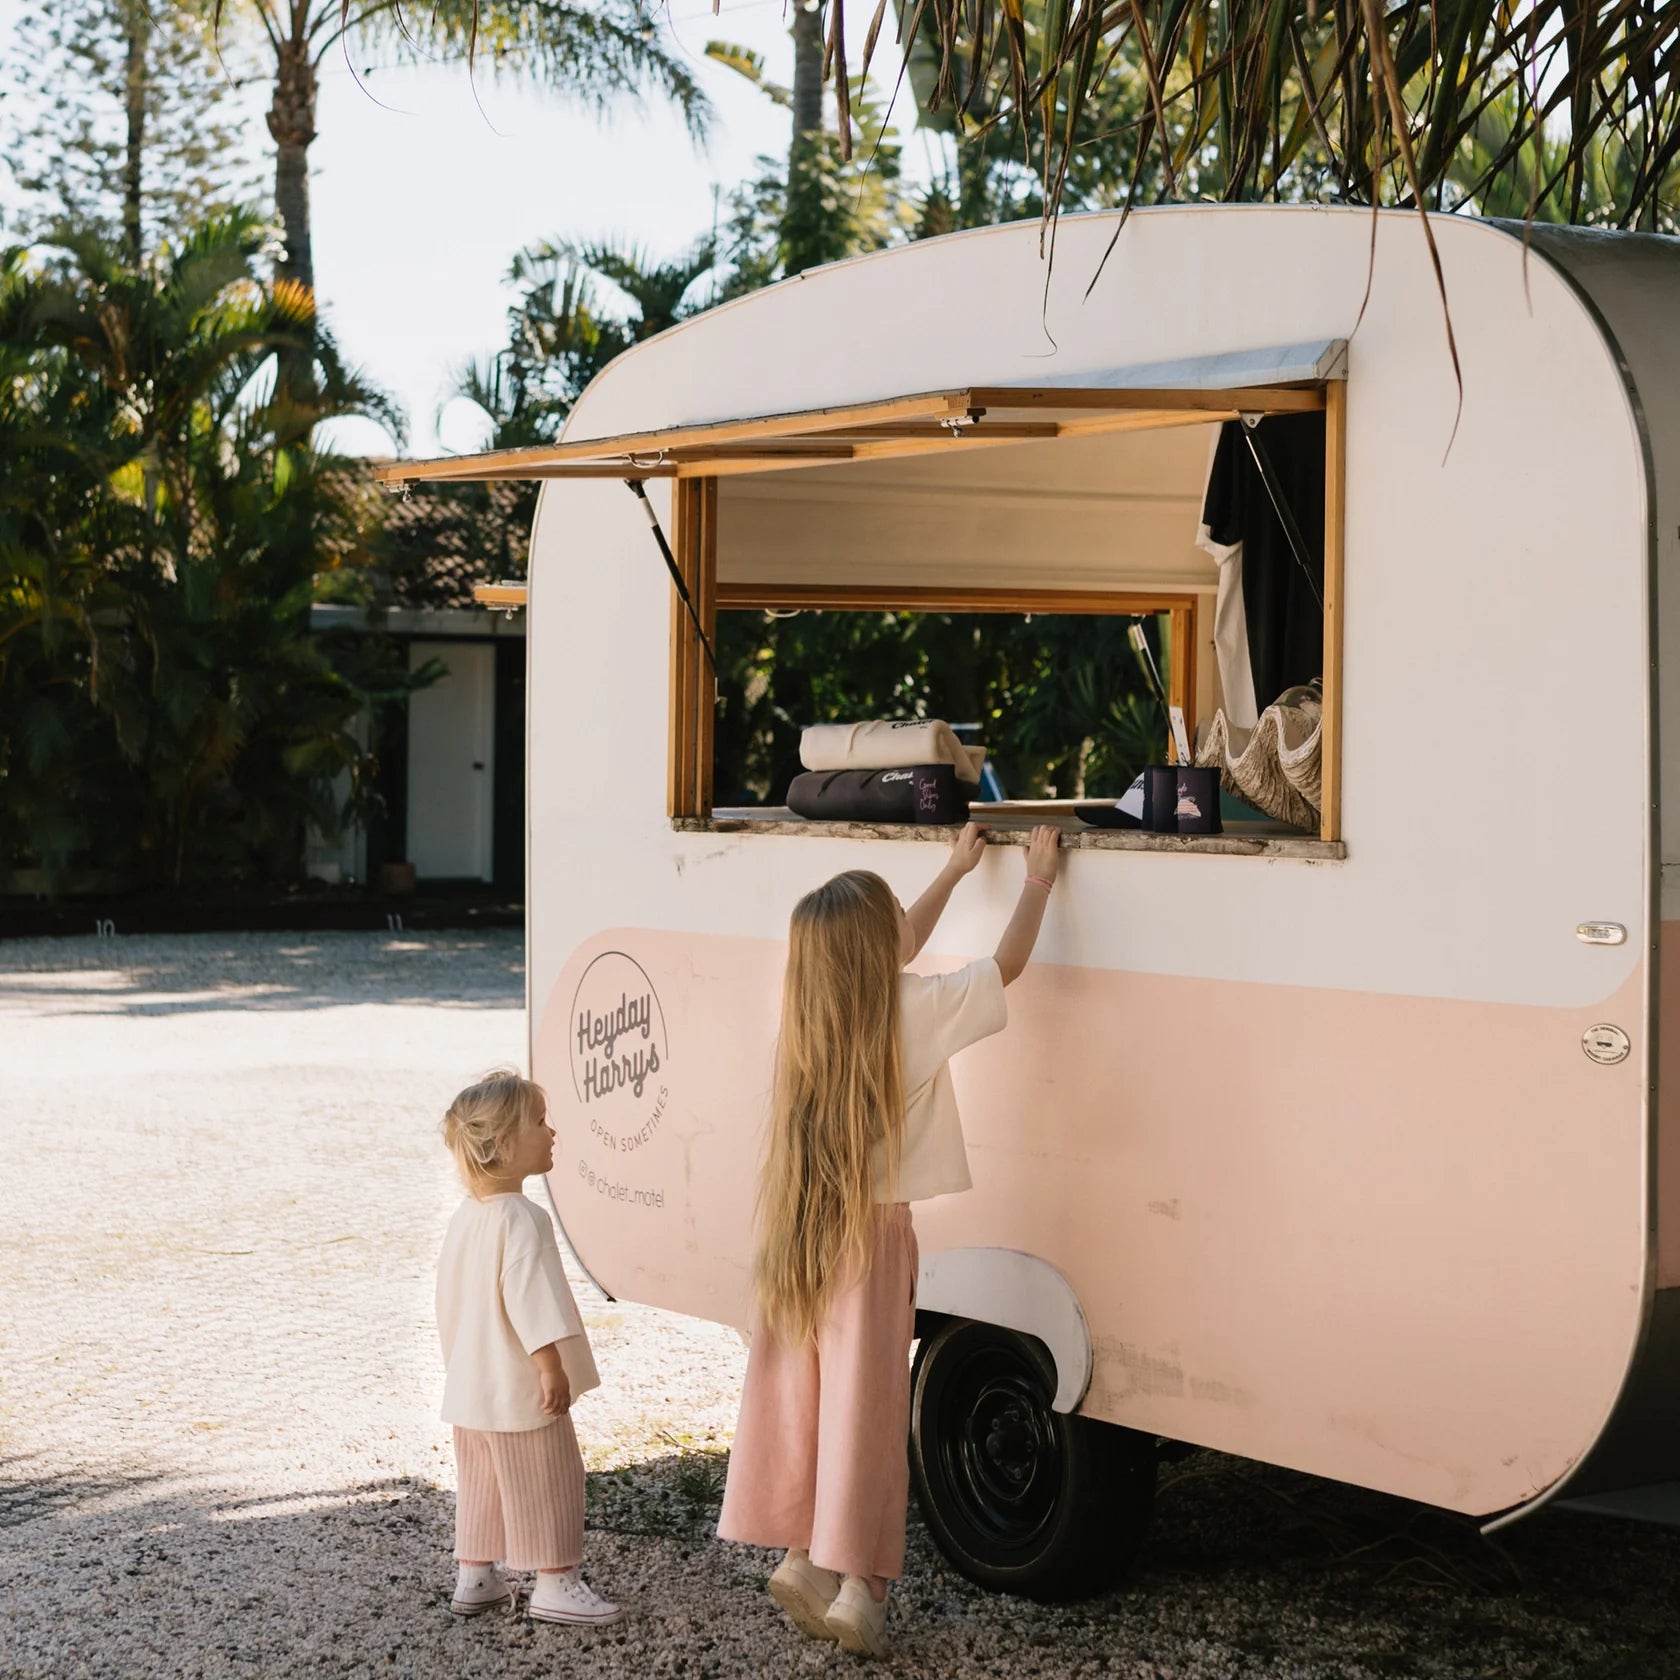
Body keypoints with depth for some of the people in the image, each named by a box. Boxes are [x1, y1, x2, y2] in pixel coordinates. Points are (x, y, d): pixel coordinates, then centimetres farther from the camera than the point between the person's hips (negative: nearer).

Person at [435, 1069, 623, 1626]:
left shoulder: (466, 1215, 9)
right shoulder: (522, 1220, -21)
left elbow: (448, 1295, 18)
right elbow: (530, 1297, -27)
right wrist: (551, 1365, -26)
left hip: (472, 1386, 9)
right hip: (520, 1387, -9)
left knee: (481, 1479, 16)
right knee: (547, 1480, 0)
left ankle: (475, 1577, 22)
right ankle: (554, 1583, 4)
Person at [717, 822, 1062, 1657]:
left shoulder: (816, 1007, 4)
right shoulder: (913, 1010, -14)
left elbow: (891, 952, 23)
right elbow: (1007, 964, -1)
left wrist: (955, 870, 31)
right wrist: (1038, 876, 13)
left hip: (798, 1236, 6)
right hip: (870, 1237, -6)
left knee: (802, 1396, 12)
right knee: (864, 1407, -3)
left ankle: (802, 1556, 17)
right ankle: (856, 1584, -1)